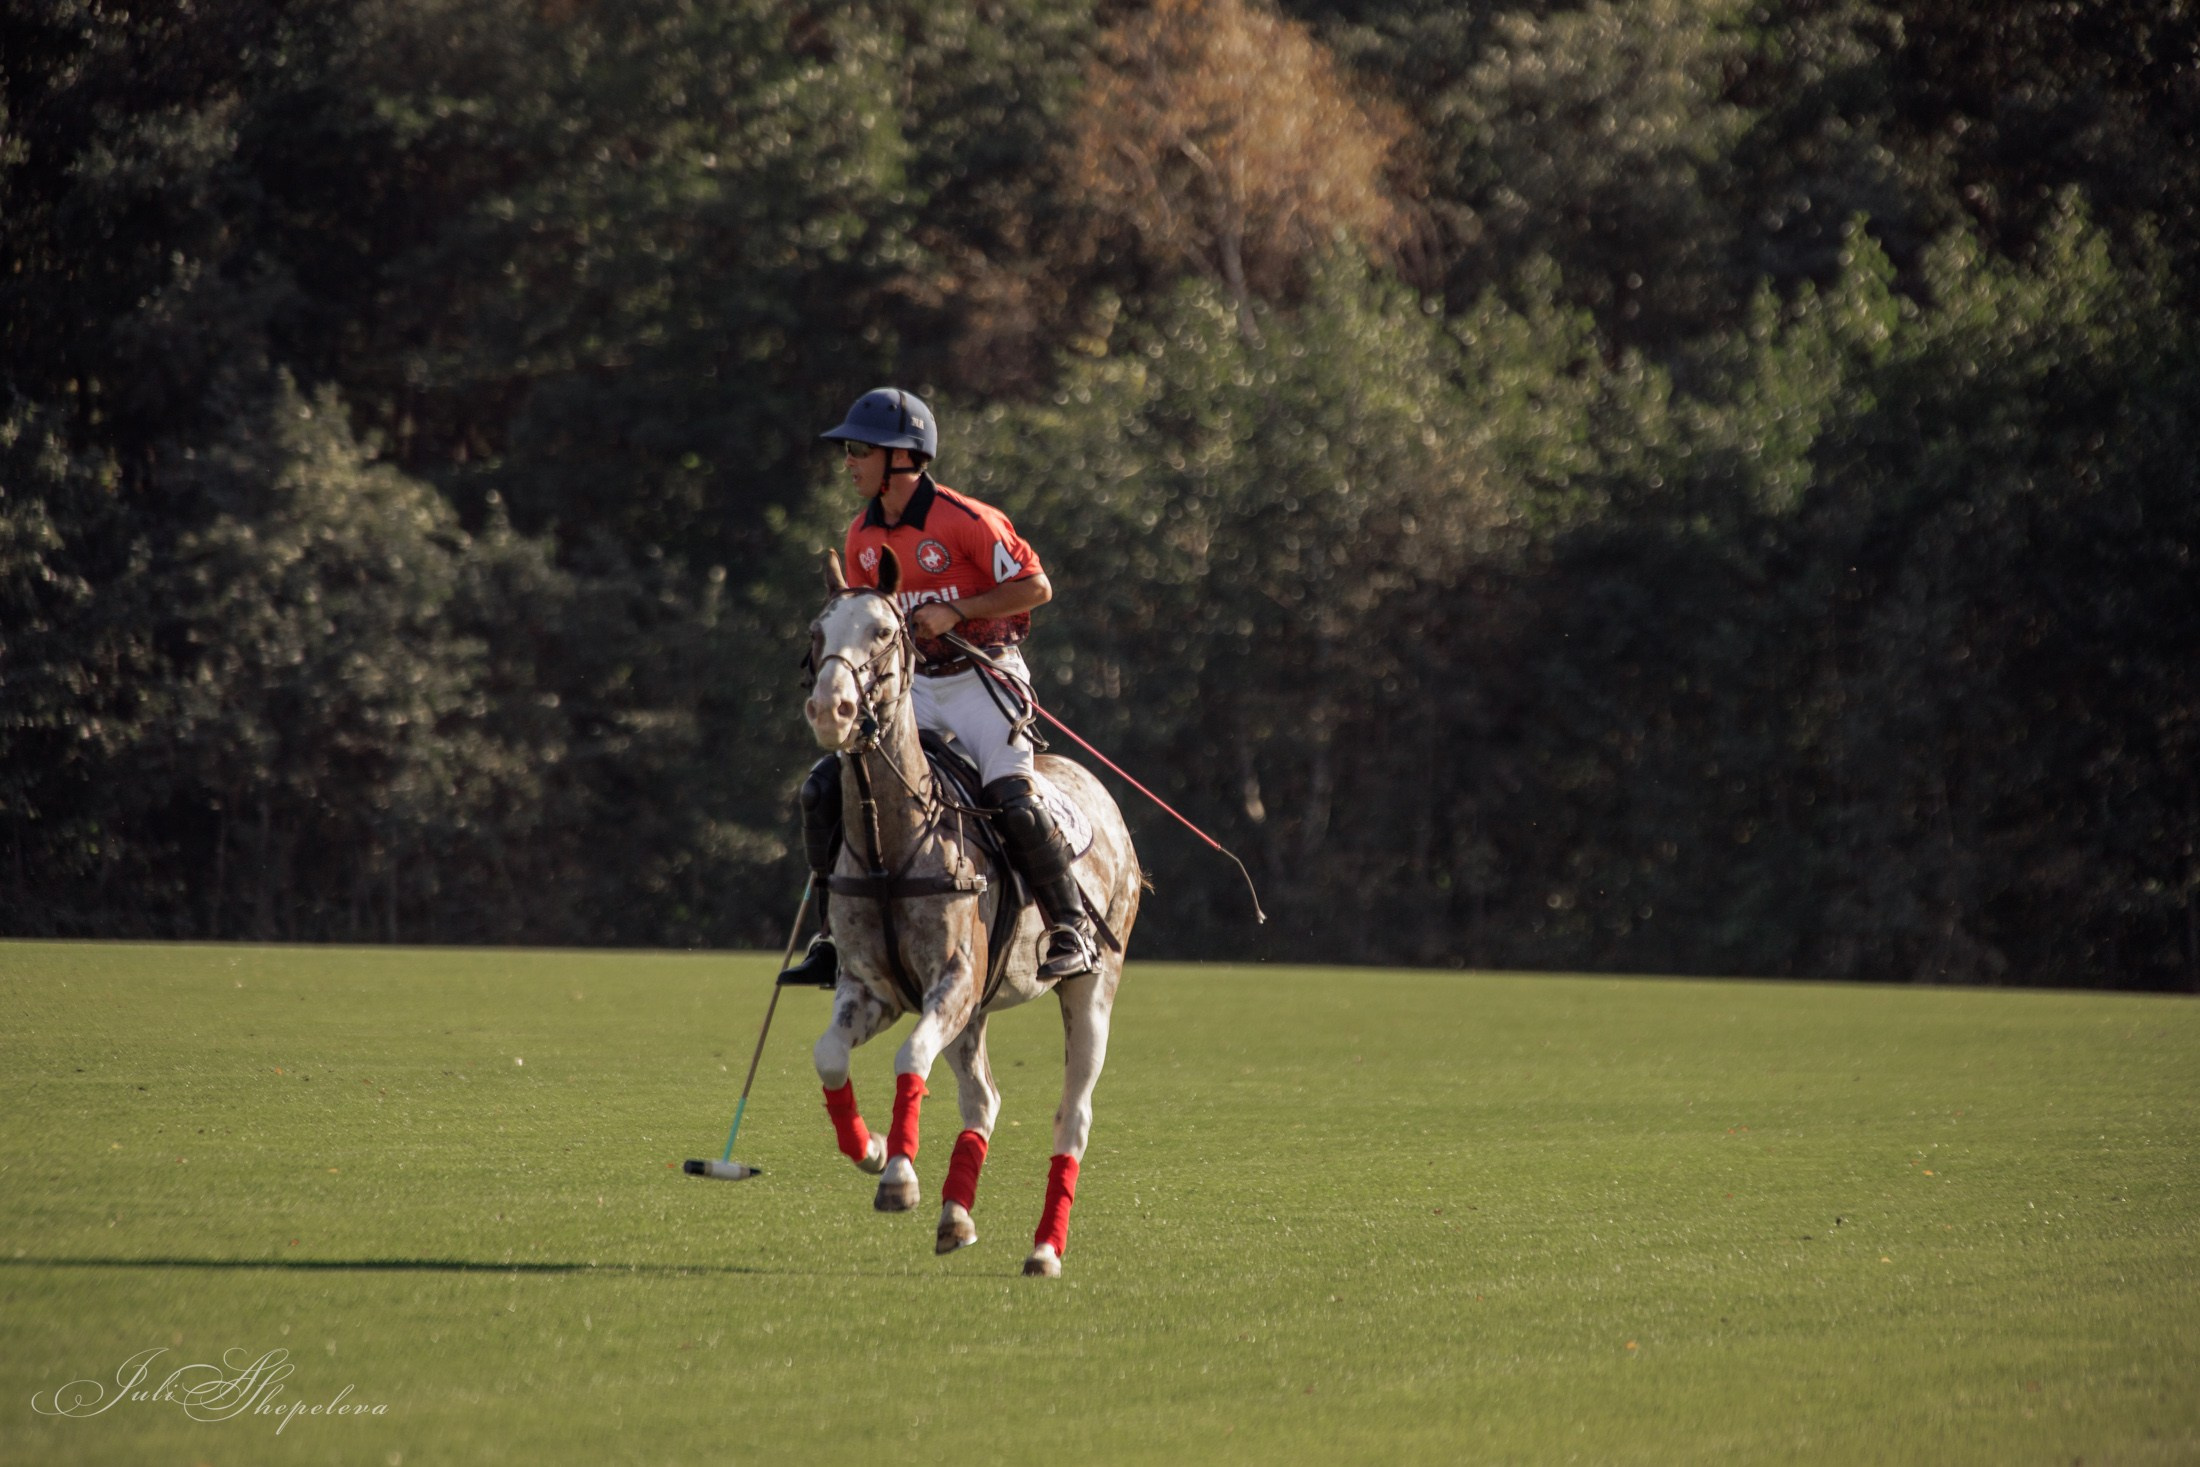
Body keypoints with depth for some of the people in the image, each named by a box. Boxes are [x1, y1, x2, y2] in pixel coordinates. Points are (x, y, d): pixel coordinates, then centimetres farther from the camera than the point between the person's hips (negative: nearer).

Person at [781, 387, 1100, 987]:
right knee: (826, 786, -6)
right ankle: (831, 937, 2)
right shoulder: (863, 536, 5)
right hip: (914, 687, 6)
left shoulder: (966, 521, -16)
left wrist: (955, 611, -20)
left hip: (984, 678, -6)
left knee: (1013, 799, -23)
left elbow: (1036, 586, -14)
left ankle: (1072, 928, -6)